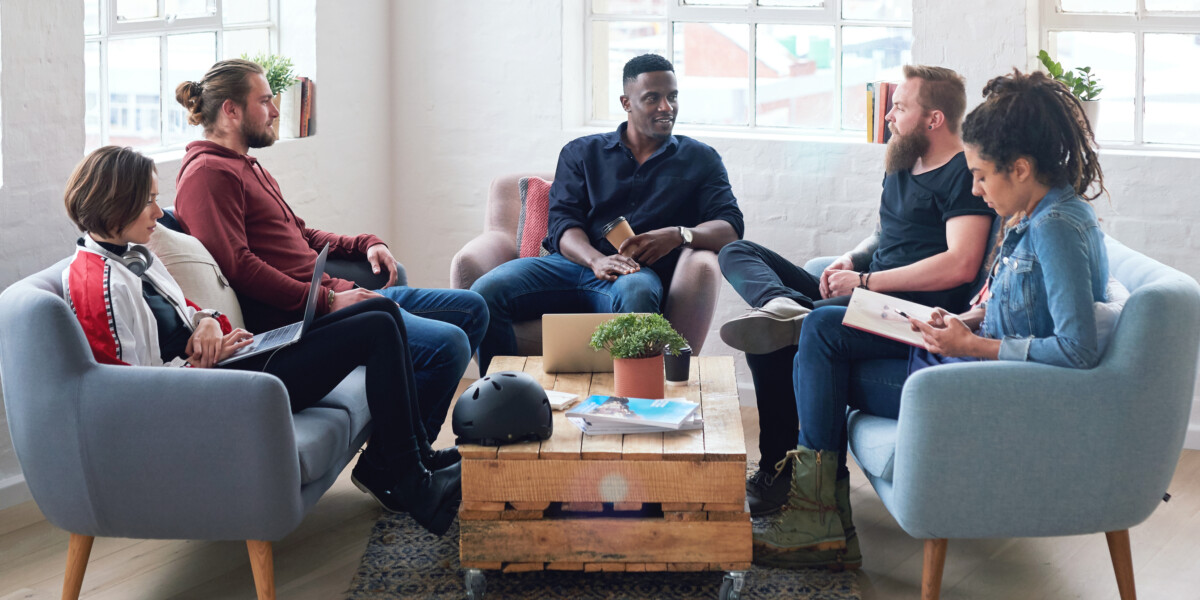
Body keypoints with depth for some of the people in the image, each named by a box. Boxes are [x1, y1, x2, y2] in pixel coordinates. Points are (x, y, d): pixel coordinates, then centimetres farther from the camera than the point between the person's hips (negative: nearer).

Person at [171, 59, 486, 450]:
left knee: (471, 309, 13)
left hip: (333, 295, 11)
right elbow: (236, 265, -21)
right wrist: (328, 301, -23)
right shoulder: (208, 172, -10)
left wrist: (363, 245, 13)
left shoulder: (246, 166, 23)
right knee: (447, 344, -25)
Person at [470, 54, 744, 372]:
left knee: (636, 292, -42)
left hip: (640, 271, -2)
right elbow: (562, 221, 7)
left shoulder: (699, 159, 20)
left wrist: (679, 235, -14)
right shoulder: (581, 153, 20)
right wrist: (597, 260, -16)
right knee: (486, 291, -27)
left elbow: (730, 227, 9)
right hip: (576, 261, 2)